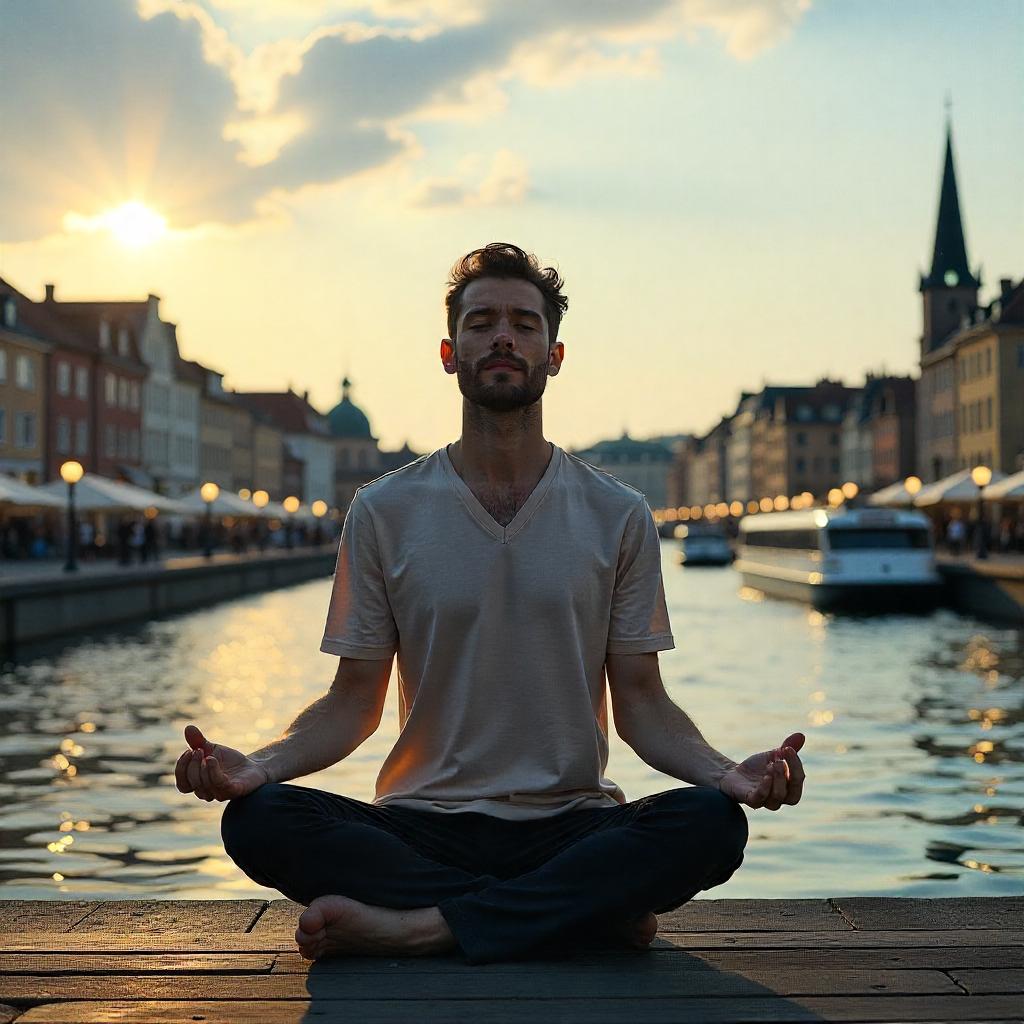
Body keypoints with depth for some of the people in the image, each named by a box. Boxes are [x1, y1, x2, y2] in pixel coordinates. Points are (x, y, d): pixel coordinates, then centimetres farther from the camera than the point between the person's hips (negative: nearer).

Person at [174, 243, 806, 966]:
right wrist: (259, 765, -15)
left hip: (572, 825, 0)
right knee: (257, 818, -27)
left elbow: (640, 701, 4)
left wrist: (728, 772, -16)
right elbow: (355, 700, 5)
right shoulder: (383, 513, 4)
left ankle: (419, 926, -24)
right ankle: (594, 914, -21)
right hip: (422, 828, 1)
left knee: (711, 822, -29)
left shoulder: (618, 516, 4)